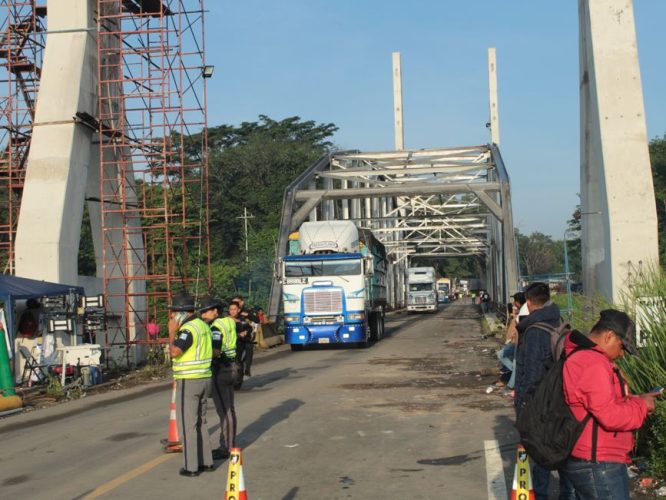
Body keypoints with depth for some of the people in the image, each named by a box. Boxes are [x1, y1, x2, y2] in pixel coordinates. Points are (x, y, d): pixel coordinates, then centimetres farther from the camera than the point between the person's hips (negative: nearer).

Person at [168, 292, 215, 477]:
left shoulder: (188, 329, -17)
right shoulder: (203, 325, 11)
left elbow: (174, 352, -26)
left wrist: (172, 332, -14)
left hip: (188, 381, -9)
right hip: (204, 379, 9)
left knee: (187, 424, -1)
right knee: (201, 421, 17)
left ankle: (191, 466, 2)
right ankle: (206, 461, 22)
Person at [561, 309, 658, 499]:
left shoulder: (577, 357, 13)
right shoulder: (593, 364, -22)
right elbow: (611, 416, -24)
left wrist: (631, 400, 9)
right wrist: (641, 405, -8)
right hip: (598, 465, -11)